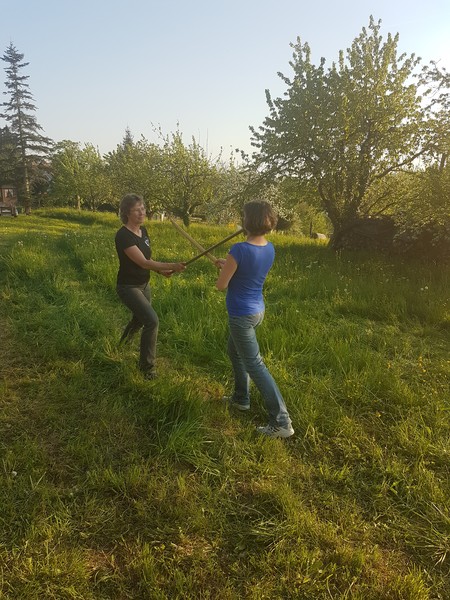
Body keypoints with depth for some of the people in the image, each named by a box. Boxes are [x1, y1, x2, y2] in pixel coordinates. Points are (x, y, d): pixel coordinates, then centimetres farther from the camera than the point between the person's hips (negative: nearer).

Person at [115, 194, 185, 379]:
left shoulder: (143, 231, 2)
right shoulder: (123, 236, -25)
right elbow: (143, 263, -31)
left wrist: (161, 270, -7)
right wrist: (171, 266, -38)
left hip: (144, 285, 9)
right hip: (128, 287, -9)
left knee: (140, 319, 25)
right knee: (152, 321, -19)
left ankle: (122, 344, 56)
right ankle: (147, 366, -2)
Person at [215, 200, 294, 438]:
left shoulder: (239, 250, -26)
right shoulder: (270, 249, -2)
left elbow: (220, 285, -16)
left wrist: (223, 269, 3)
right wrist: (228, 264, 18)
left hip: (241, 315, -8)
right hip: (257, 310, 8)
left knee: (254, 365, -1)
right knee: (235, 351, 27)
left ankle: (281, 422, 1)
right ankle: (241, 398, 42)